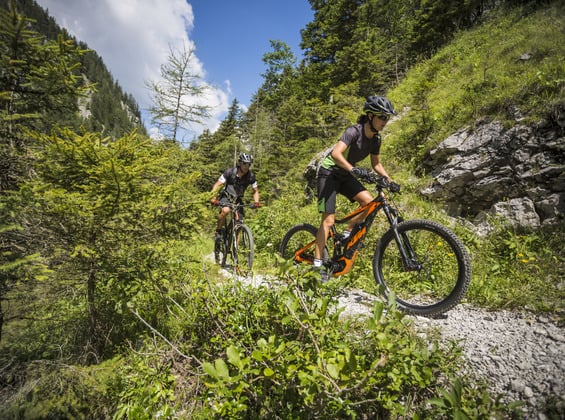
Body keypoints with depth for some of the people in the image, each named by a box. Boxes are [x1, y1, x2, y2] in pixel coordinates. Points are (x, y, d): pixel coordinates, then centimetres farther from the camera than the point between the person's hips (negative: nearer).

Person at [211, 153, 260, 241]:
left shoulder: (251, 176, -13)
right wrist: (213, 198, -33)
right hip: (226, 197, -2)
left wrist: (256, 202, -20)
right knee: (226, 210, -34)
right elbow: (217, 185, -18)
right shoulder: (229, 172, -20)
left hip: (238, 200, 3)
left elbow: (255, 191, -1)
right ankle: (218, 231, -10)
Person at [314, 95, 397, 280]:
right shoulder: (354, 131, -22)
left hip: (345, 176, 7)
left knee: (369, 202, -16)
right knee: (329, 220, -12)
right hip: (329, 173, -7)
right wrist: (353, 170, -51)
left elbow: (376, 164, 12)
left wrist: (389, 180, 0)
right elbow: (336, 153, -37)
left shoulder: (375, 139, 1)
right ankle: (317, 262, -4)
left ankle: (347, 234, 3)